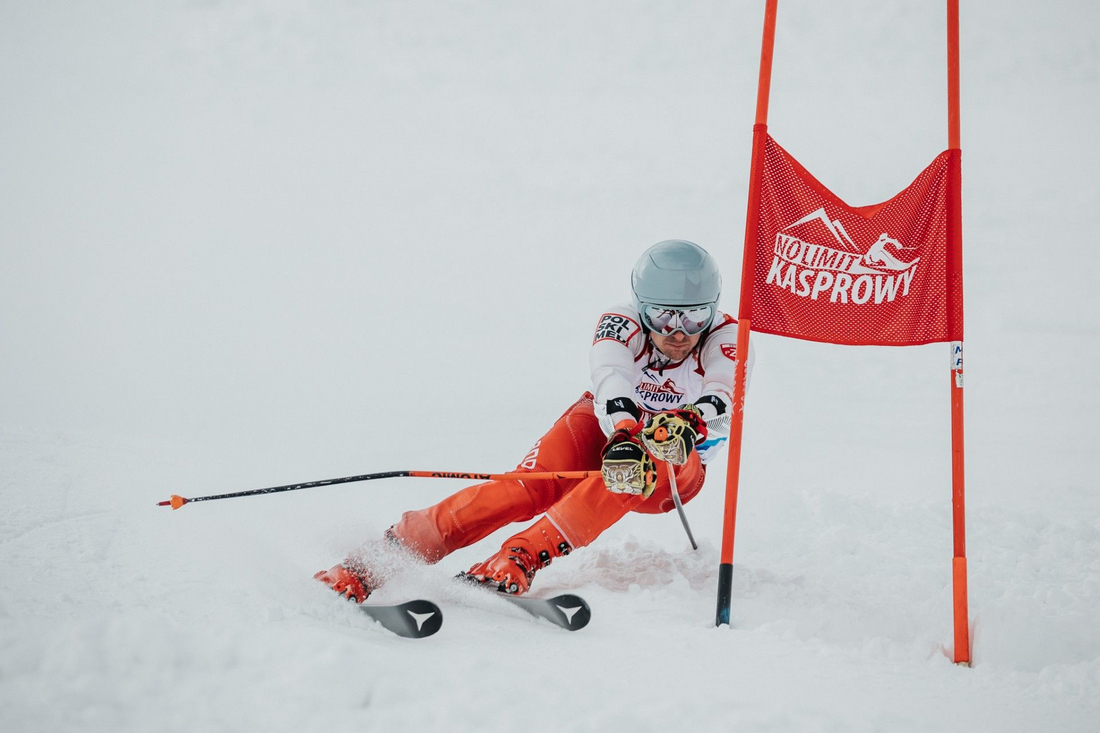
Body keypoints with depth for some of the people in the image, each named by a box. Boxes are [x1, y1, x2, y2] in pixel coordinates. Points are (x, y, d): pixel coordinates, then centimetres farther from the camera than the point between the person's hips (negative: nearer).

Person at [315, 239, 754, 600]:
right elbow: (612, 384, -39)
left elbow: (720, 403, -40)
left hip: (675, 463, 0)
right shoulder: (620, 327, -18)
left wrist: (685, 426, -63)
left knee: (628, 476, -38)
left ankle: (520, 559, -49)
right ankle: (379, 559, -32)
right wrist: (624, 435, -61)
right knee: (528, 489, -29)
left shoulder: (727, 340, -20)